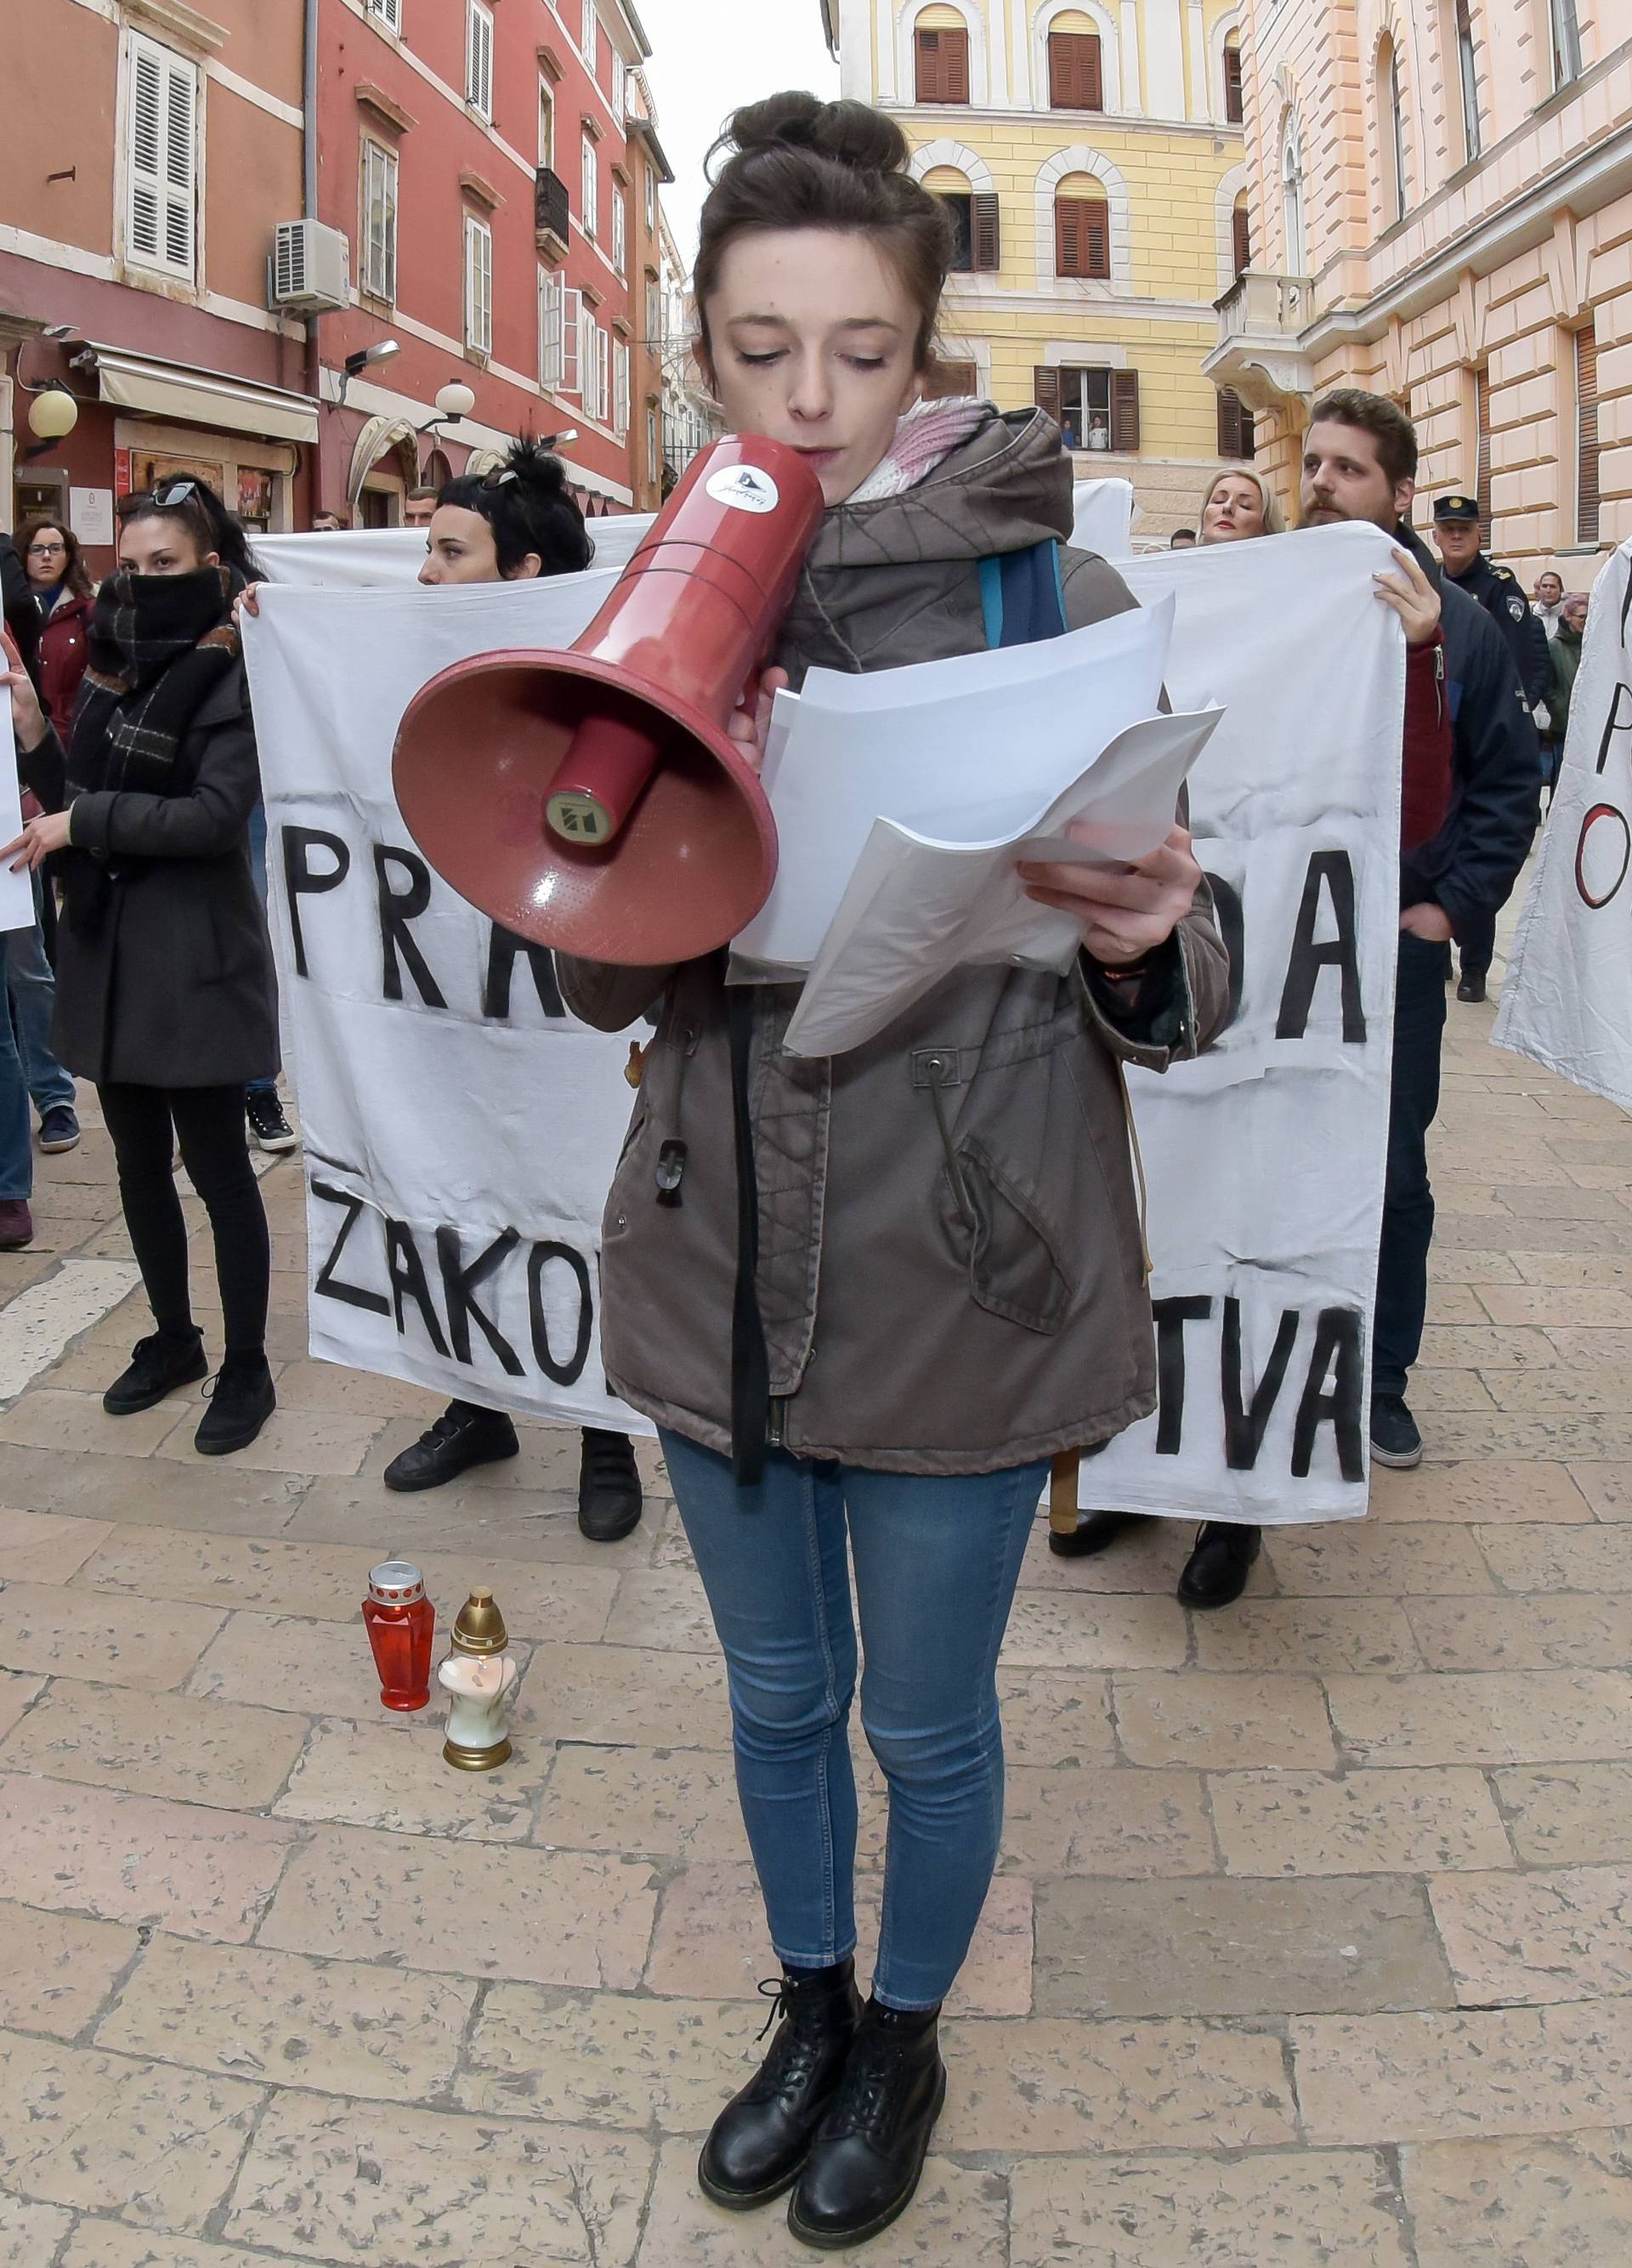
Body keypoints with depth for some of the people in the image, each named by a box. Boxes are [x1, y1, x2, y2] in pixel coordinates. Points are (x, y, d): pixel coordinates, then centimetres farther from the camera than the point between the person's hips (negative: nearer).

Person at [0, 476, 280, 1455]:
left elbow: (215, 814, -19)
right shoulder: (112, 668, 11)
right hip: (109, 949, 7)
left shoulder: (233, 675, -9)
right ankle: (174, 1339, 31)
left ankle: (247, 1369, 13)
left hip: (197, 959, -7)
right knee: (140, 1163, 15)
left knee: (217, 1168, 1)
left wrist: (84, 819, -17)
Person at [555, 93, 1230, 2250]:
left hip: (963, 1277, -3)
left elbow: (1175, 1000, -7)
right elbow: (605, 980, -1)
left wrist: (1144, 948, -30)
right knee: (780, 1694, 22)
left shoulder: (1052, 594, -7)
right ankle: (811, 2006, 50)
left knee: (929, 1720, 16)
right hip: (723, 1260, 3)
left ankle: (907, 2035, 47)